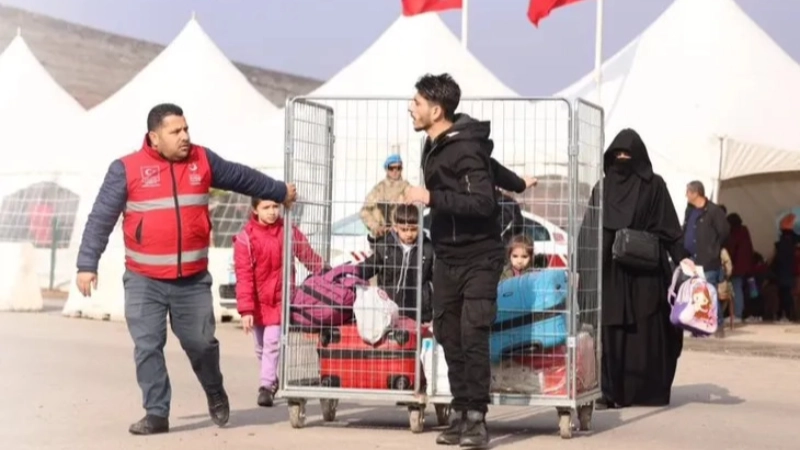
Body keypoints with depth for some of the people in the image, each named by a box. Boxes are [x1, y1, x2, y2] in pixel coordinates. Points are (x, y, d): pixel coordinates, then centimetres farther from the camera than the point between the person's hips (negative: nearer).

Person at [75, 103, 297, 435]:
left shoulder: (202, 160, 4)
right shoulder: (127, 169, -7)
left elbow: (242, 177, 20)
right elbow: (101, 219, -5)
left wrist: (279, 192, 30)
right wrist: (87, 264, -9)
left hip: (193, 279, 2)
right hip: (144, 281, -2)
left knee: (201, 342, 7)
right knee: (147, 347, -2)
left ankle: (216, 394, 33)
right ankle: (157, 413, 8)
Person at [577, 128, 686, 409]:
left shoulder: (654, 185, 3)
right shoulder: (603, 186, 11)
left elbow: (669, 227, 0)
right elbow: (589, 229, 11)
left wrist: (682, 259, -10)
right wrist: (580, 264, 6)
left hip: (645, 270, -2)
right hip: (610, 270, 2)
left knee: (646, 331, 0)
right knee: (611, 331, -1)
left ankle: (648, 391, 6)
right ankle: (610, 391, -1)